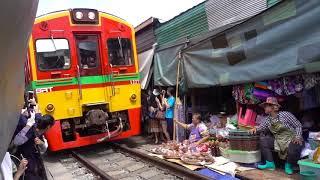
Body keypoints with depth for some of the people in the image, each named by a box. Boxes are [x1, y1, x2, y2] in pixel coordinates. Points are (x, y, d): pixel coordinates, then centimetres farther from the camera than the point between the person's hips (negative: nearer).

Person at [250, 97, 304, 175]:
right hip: (278, 141, 6)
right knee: (263, 140, -9)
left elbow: (298, 125, -7)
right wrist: (255, 129, -9)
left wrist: (298, 137, -20)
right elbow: (261, 127, 15)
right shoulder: (268, 119, 5)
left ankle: (288, 165, -1)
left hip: (291, 140, -6)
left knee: (293, 151, -36)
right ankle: (270, 163, -2)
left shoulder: (285, 114, -12)